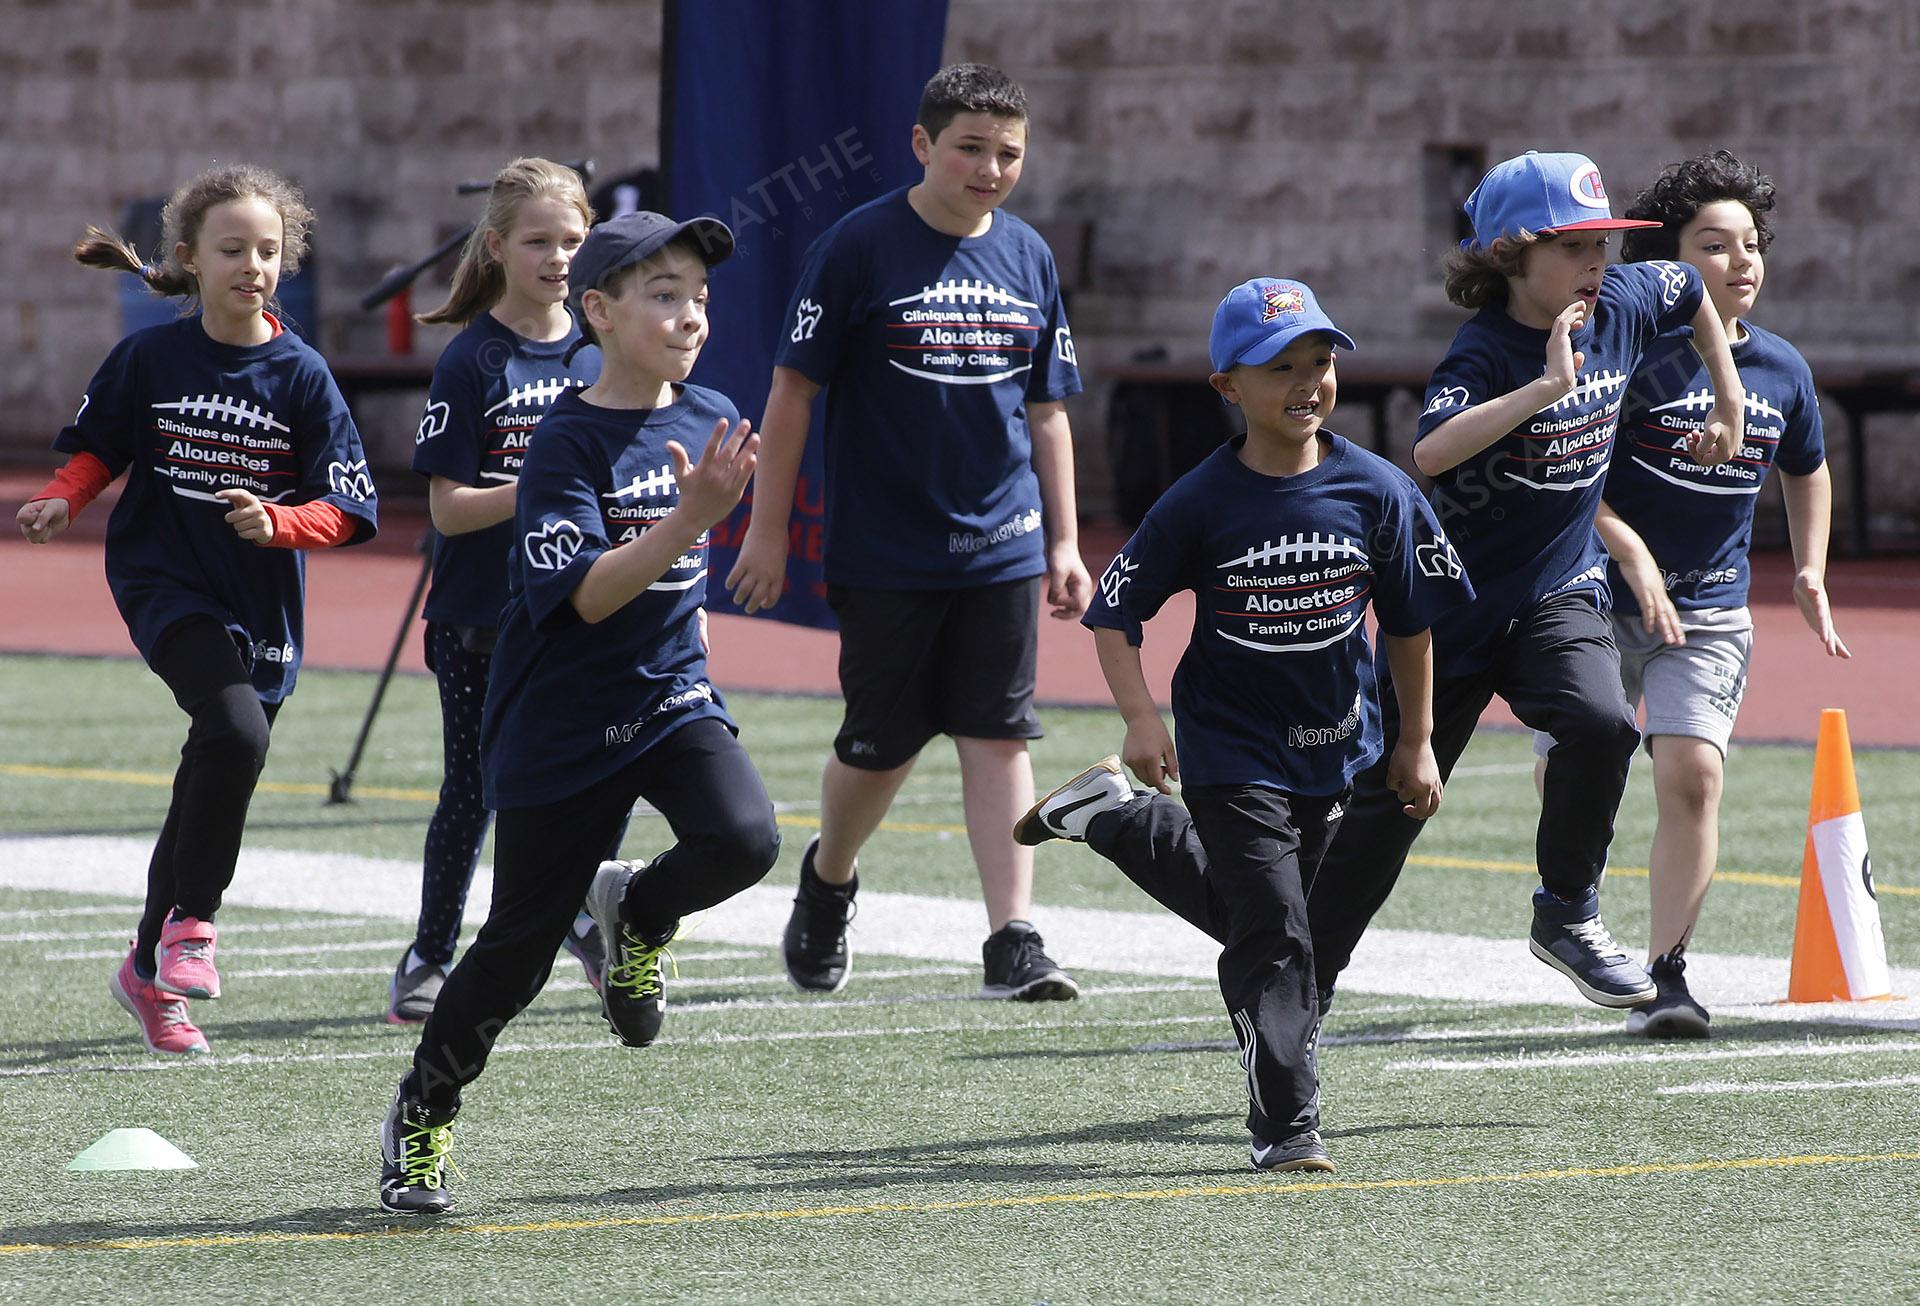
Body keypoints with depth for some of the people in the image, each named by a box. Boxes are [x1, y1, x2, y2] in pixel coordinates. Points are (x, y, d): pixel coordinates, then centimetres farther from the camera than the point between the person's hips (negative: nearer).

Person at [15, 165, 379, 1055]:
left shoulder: (300, 375, -5)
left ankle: (151, 971, 31)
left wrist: (276, 522, -24)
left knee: (211, 794, 11)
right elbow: (96, 448, 11)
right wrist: (62, 501, -8)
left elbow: (348, 512, -6)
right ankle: (191, 919, -11)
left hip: (261, 608, 2)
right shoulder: (150, 358, -5)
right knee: (236, 729, -29)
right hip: (163, 579, -2)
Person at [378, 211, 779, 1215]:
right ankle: (421, 1117, 25)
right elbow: (587, 595, -26)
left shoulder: (710, 421, 2)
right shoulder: (567, 443, -16)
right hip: (562, 721, -4)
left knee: (743, 838, -26)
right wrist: (694, 515, -36)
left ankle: (638, 910, 7)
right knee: (517, 949, 2)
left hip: (671, 693, 4)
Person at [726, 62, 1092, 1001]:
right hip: (884, 553, -3)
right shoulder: (860, 247, -8)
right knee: (880, 745, 6)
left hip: (1001, 549, 3)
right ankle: (827, 881, 34)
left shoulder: (1028, 258, 6)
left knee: (998, 738, -5)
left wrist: (1064, 544, 10)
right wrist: (767, 530, -7)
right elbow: (793, 389, -5)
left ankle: (1013, 942, -8)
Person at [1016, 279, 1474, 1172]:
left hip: (1331, 744, 4)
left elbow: (1409, 621, 4)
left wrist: (1415, 743, 8)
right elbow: (1116, 612, -6)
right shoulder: (1201, 504, -14)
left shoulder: (1377, 491, -8)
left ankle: (1112, 816, 40)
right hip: (1231, 749, -4)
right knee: (1272, 932, -9)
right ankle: (1286, 1125, 0)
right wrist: (1140, 719, -20)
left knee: (1244, 912, 18)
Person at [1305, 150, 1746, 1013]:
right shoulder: (1487, 350, -22)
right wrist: (1548, 385, -44)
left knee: (1598, 721, -27)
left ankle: (1568, 915, -7)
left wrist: (1729, 410, 22)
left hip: (1560, 592, 4)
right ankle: (1299, 987, 19)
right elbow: (1431, 452, -43)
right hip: (1456, 603, -4)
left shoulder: (1625, 305, -5)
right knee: (1387, 799, 3)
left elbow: (1694, 295, 20)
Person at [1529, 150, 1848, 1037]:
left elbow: (1806, 470, 24)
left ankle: (1665, 974, -9)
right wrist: (1632, 556, -20)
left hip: (1710, 610, 3)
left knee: (1692, 772, -15)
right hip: (1600, 598, -3)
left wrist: (1811, 574, 14)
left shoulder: (1782, 370, 5)